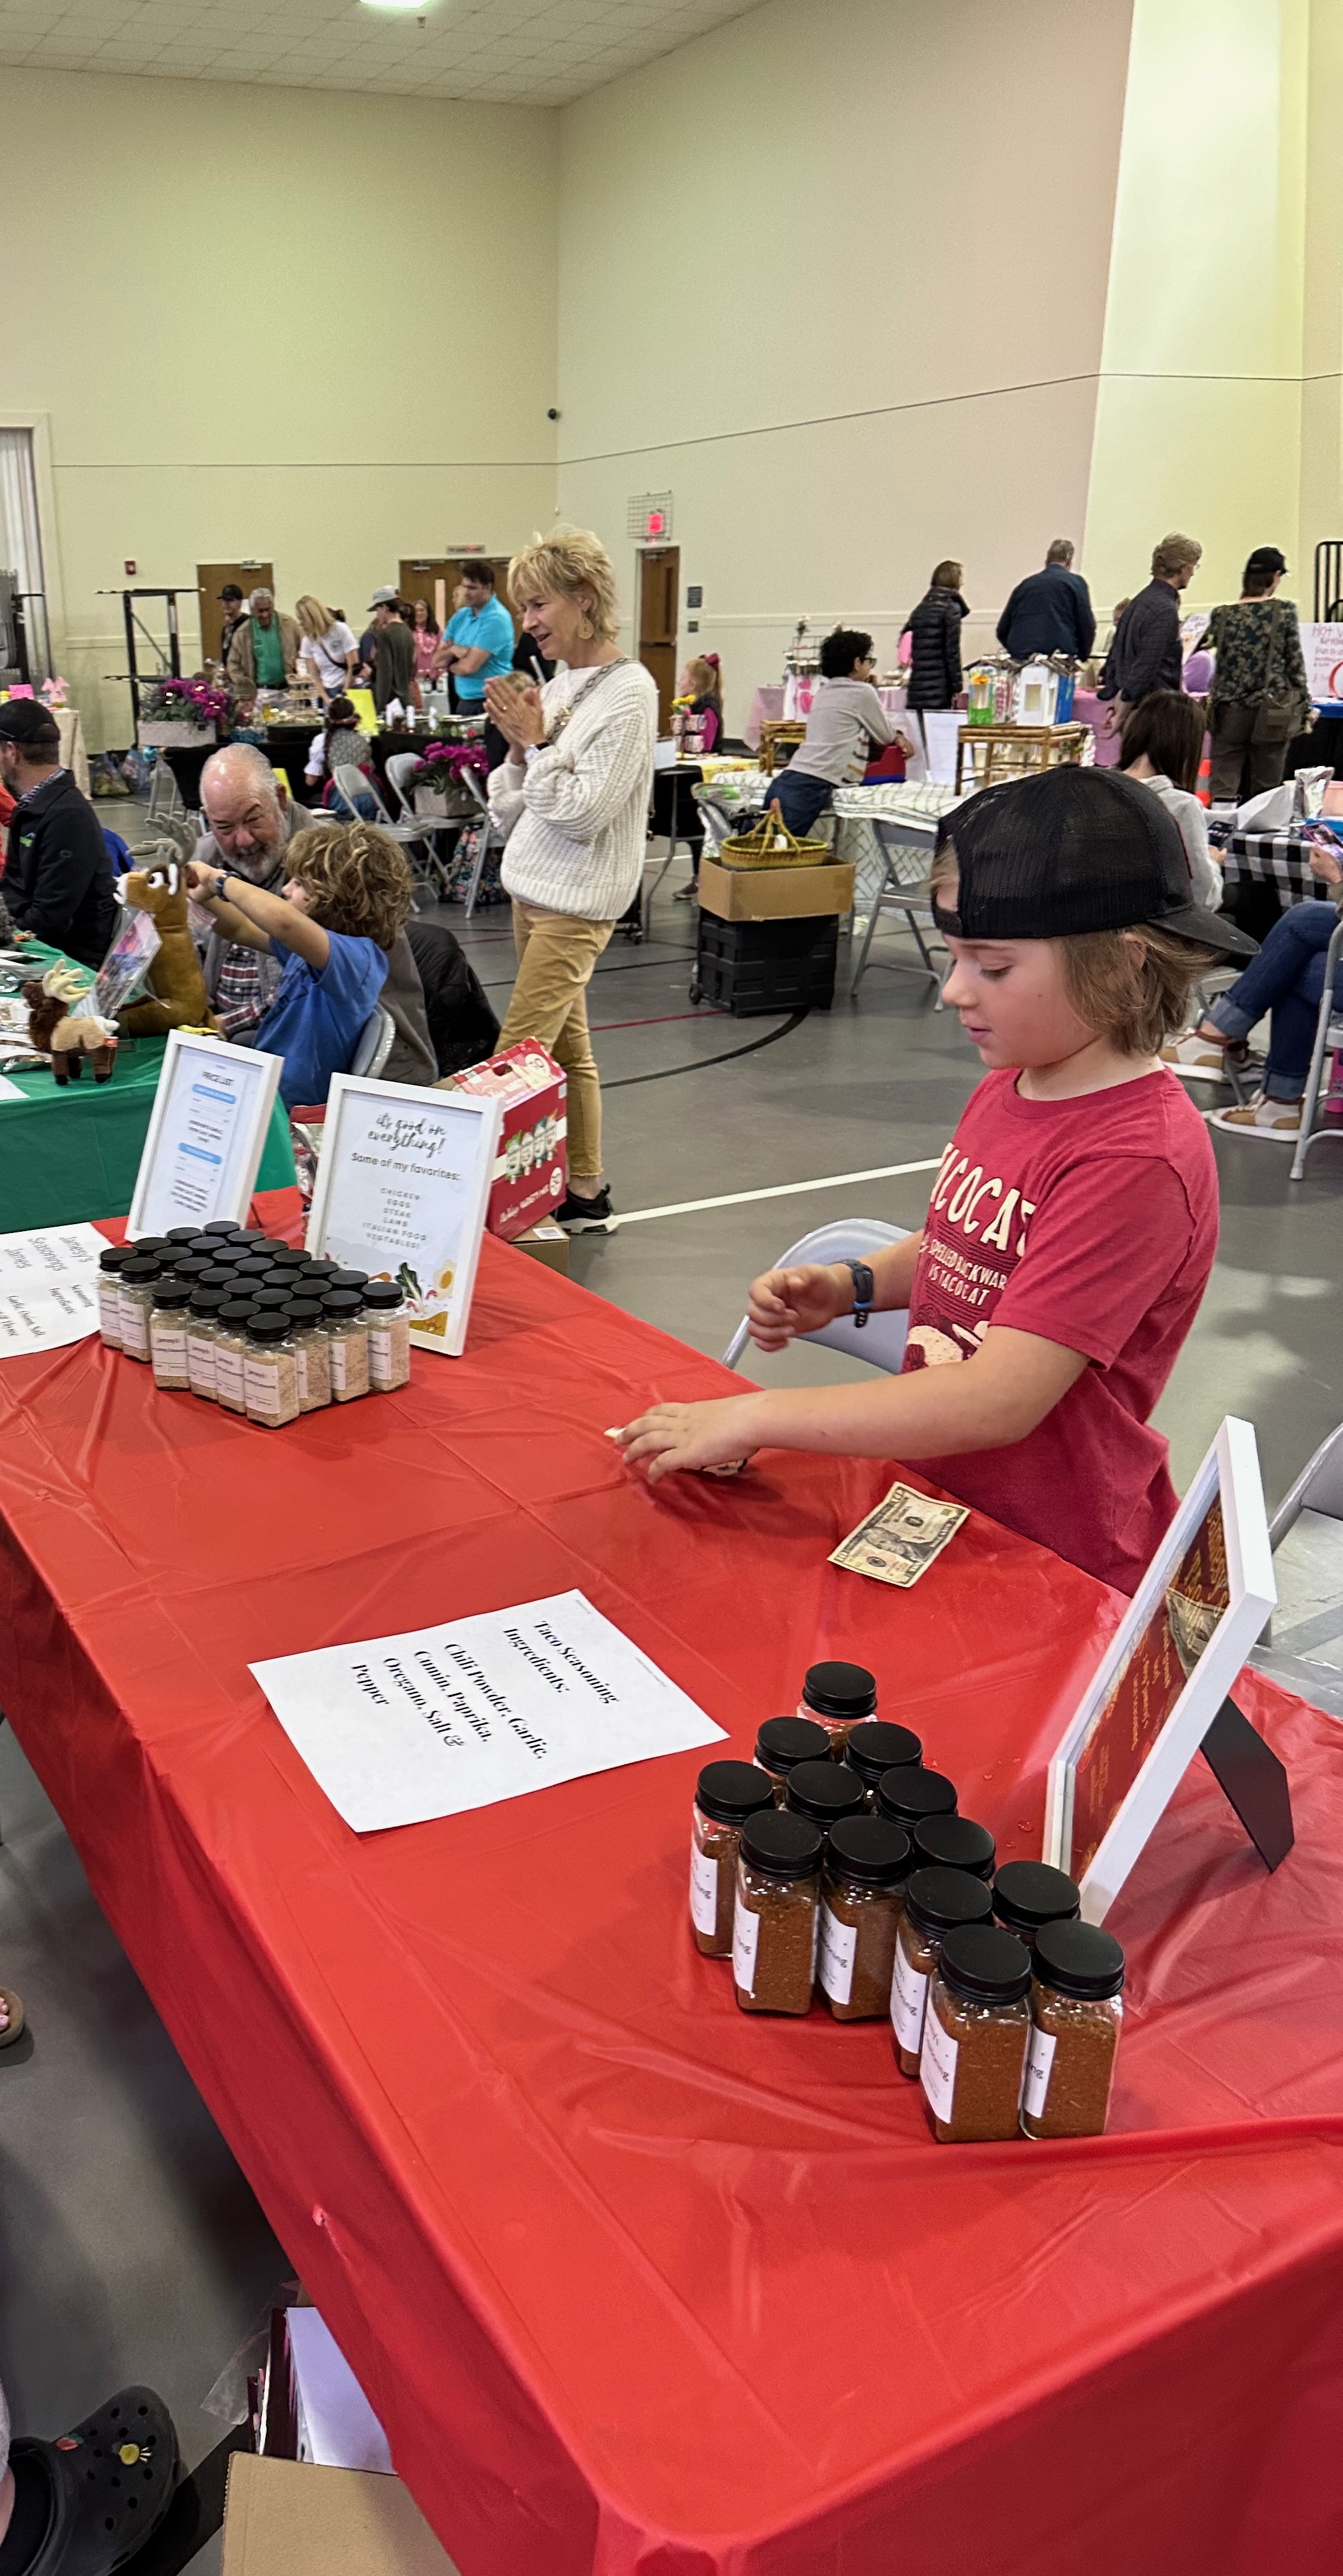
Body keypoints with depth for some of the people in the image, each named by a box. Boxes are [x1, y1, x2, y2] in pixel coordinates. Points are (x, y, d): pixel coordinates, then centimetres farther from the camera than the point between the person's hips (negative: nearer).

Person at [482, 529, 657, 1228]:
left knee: (515, 1059, -11)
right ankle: (584, 1190, 22)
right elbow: (509, 812, 14)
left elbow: (584, 811, -18)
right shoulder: (555, 688, 12)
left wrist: (537, 740, -12)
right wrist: (519, 748, -3)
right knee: (567, 1048, 13)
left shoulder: (628, 692, -11)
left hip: (575, 902, -8)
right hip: (532, 888, 8)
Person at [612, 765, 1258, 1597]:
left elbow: (1000, 1400, -27)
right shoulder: (1008, 1087, 1)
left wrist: (754, 1416, -24)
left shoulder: (1140, 1157, -23)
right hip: (936, 1500, 7)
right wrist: (850, 1287, 1)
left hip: (1058, 1567, -7)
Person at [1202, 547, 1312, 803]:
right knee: (1265, 791, 7)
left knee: (1223, 789, -1)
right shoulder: (1284, 611, -4)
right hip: (1271, 712, -1)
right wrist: (1306, 706, 8)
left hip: (1229, 712, 1)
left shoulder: (1222, 615, 1)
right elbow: (1295, 663, -1)